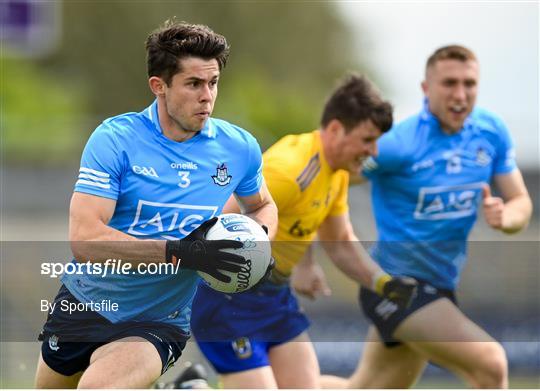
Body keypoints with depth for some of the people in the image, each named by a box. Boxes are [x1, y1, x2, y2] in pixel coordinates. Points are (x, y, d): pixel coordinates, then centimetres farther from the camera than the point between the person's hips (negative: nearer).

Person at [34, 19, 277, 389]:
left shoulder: (239, 148, -6)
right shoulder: (115, 139, -17)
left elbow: (262, 205, 17)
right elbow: (84, 239, -27)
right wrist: (179, 253, -36)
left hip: (157, 323, -1)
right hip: (84, 300, 1)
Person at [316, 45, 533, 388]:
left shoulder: (492, 131, -1)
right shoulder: (398, 144, -19)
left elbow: (521, 203, 5)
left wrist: (503, 216, -18)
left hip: (439, 288, 7)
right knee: (490, 363, -22)